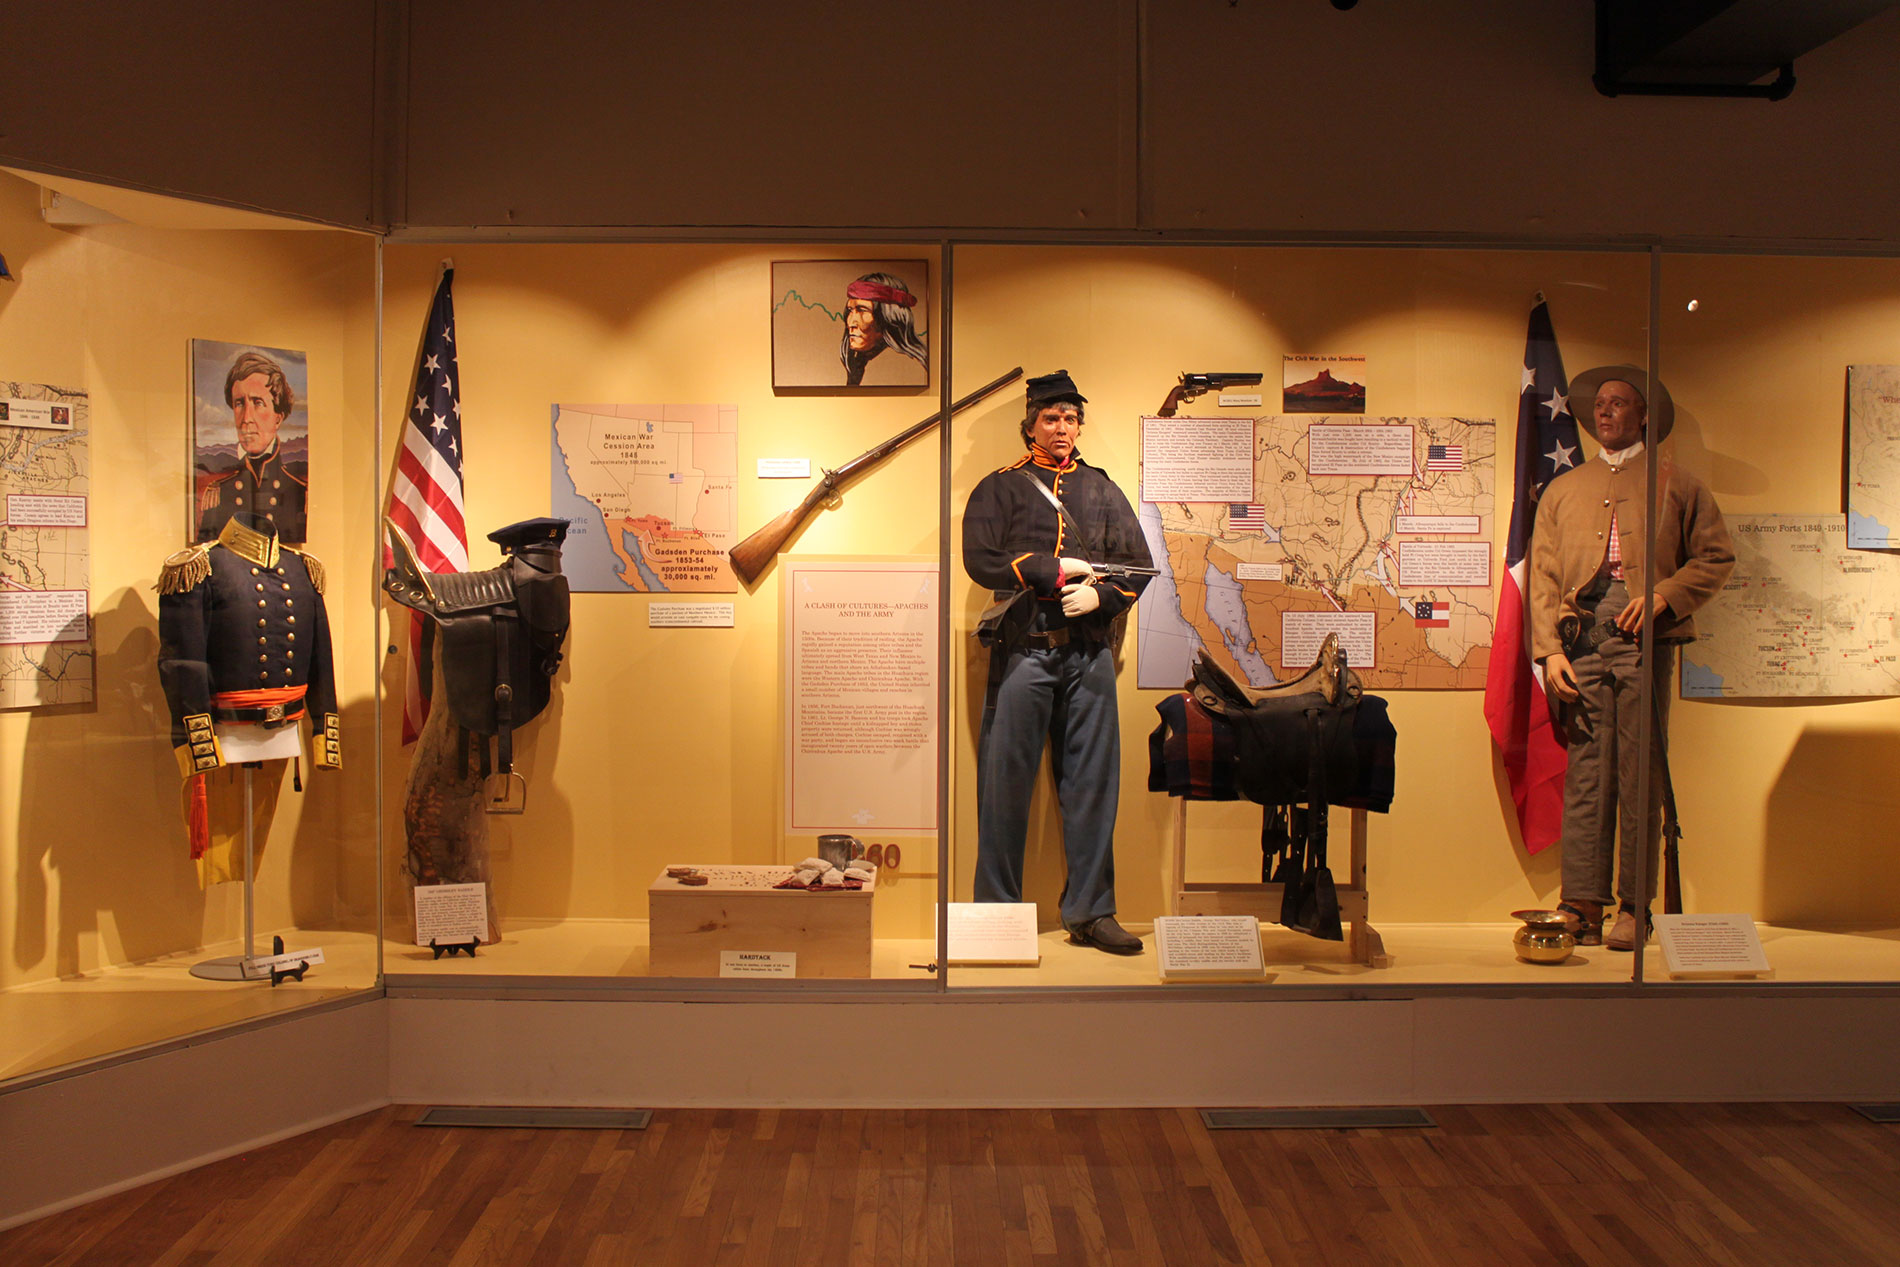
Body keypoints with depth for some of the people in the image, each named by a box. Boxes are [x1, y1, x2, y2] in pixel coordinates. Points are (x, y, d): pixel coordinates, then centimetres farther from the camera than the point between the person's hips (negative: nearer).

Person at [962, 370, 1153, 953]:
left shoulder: (1102, 489, 17)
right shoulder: (1000, 489, 8)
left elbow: (1138, 564, 12)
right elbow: (981, 560, -6)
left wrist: (1099, 596, -7)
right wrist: (1057, 570, -9)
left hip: (1089, 653, 3)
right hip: (1023, 649, -3)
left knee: (1092, 783, 3)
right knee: (1007, 780, -1)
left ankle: (1090, 912, 11)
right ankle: (997, 910, 11)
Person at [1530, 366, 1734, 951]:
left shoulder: (1676, 484, 15)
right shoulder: (1563, 490, 21)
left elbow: (1717, 558, 11)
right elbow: (1543, 575, 14)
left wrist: (1662, 596, -6)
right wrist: (1550, 650, 1)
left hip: (1646, 639, -2)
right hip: (1581, 638, 2)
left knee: (1641, 775, -3)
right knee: (1585, 775, -3)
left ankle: (1635, 907, 2)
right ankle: (1582, 905, -1)